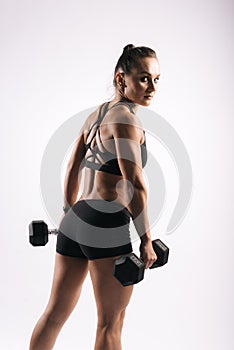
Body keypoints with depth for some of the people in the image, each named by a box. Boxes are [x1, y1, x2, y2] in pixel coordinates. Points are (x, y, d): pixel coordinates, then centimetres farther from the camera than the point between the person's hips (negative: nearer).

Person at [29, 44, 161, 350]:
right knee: (111, 323, 7)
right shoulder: (125, 117, -11)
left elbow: (72, 169, 20)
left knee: (56, 312, 20)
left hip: (75, 221, 9)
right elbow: (135, 185, -18)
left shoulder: (97, 114, 15)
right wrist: (146, 239, -12)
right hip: (107, 226, -9)